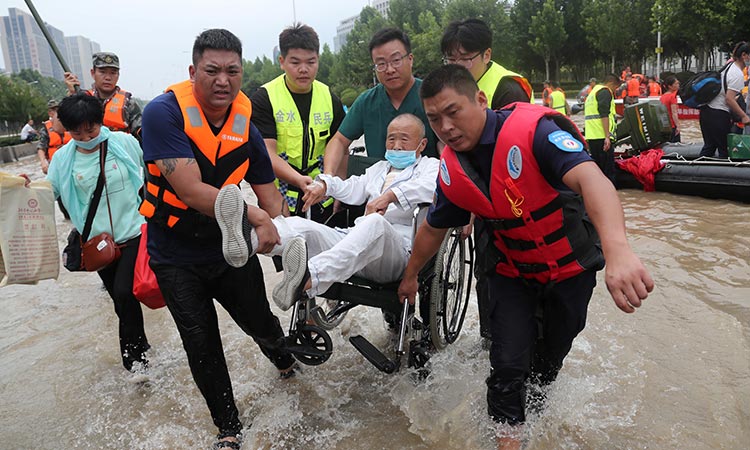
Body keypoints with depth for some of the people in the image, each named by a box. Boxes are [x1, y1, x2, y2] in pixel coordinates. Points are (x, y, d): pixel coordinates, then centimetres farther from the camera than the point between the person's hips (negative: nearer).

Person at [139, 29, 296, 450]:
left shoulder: (247, 127, -6)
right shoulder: (164, 112, -21)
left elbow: (270, 195, 0)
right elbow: (192, 192, -29)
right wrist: (255, 216, -27)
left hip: (232, 246, 3)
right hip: (176, 254, -2)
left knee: (260, 321, 11)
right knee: (202, 347, 5)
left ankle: (285, 360, 49)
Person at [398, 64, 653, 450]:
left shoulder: (533, 130, -30)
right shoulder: (451, 171, -13)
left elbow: (589, 177, -46)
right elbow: (433, 228, 4)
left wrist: (617, 250, -63)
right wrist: (410, 277, 17)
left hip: (572, 267, -2)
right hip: (513, 272, 2)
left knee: (552, 355, 17)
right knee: (509, 364, -8)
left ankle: (535, 405, 49)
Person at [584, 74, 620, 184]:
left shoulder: (593, 92, 26)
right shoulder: (605, 92, -4)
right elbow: (604, 115, -16)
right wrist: (607, 137, -21)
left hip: (591, 136, 9)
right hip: (601, 136, -9)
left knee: (597, 168, 13)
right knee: (608, 171, -8)